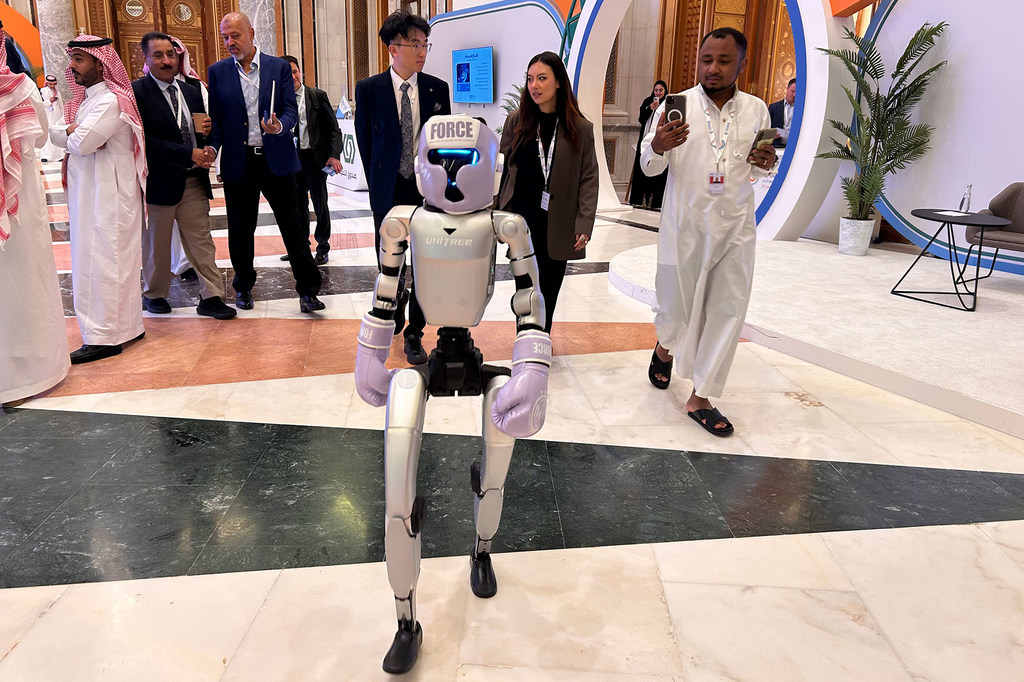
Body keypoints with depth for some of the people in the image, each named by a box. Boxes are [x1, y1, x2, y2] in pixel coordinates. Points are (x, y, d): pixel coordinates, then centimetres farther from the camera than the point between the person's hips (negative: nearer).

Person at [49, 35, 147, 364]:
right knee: (116, 261, 12)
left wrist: (71, 134, -1)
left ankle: (104, 337, 0)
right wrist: (74, 133, -8)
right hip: (90, 189, 9)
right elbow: (55, 133, 11)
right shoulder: (85, 99, 17)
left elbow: (82, 143, -21)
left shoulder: (110, 101, -14)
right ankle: (128, 325, 21)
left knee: (100, 261, -6)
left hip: (107, 192, -9)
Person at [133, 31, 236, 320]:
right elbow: (146, 140, -16)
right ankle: (154, 294, 29)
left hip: (194, 180, 4)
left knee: (201, 241, 4)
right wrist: (189, 154, -20)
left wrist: (207, 149, -5)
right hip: (159, 181, -4)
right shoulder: (136, 92, -8)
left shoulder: (191, 91, 12)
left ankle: (211, 297, 8)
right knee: (156, 244, 11)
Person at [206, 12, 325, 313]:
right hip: (238, 162, 2)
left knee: (294, 226, -2)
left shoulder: (279, 67, 4)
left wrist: (280, 126, -22)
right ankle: (243, 286, 27)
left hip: (276, 159, -1)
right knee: (241, 229, 10)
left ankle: (308, 289, 6)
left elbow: (291, 109, 0)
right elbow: (215, 118, 7)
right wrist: (211, 148, -10)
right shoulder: (218, 72, 7)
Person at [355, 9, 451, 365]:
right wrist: (378, 186, 3)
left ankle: (414, 334, 17)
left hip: (428, 189, 1)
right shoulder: (369, 89, -1)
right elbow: (365, 142, 4)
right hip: (389, 191, -1)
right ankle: (396, 303, 41)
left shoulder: (437, 89, 3)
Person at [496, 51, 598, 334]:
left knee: (549, 289, 11)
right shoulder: (516, 121, 2)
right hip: (522, 220, 0)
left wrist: (584, 224, -7)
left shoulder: (581, 128, -1)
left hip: (558, 225, 0)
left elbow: (589, 177, 0)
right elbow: (503, 169, 6)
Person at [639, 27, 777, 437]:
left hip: (736, 227, 3)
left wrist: (765, 163, -6)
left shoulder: (756, 110, 5)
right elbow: (649, 167, -5)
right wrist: (658, 146, -28)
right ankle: (665, 346, 45)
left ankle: (700, 398, 11)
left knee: (728, 310, 0)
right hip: (685, 225, -2)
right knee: (676, 304, 8)